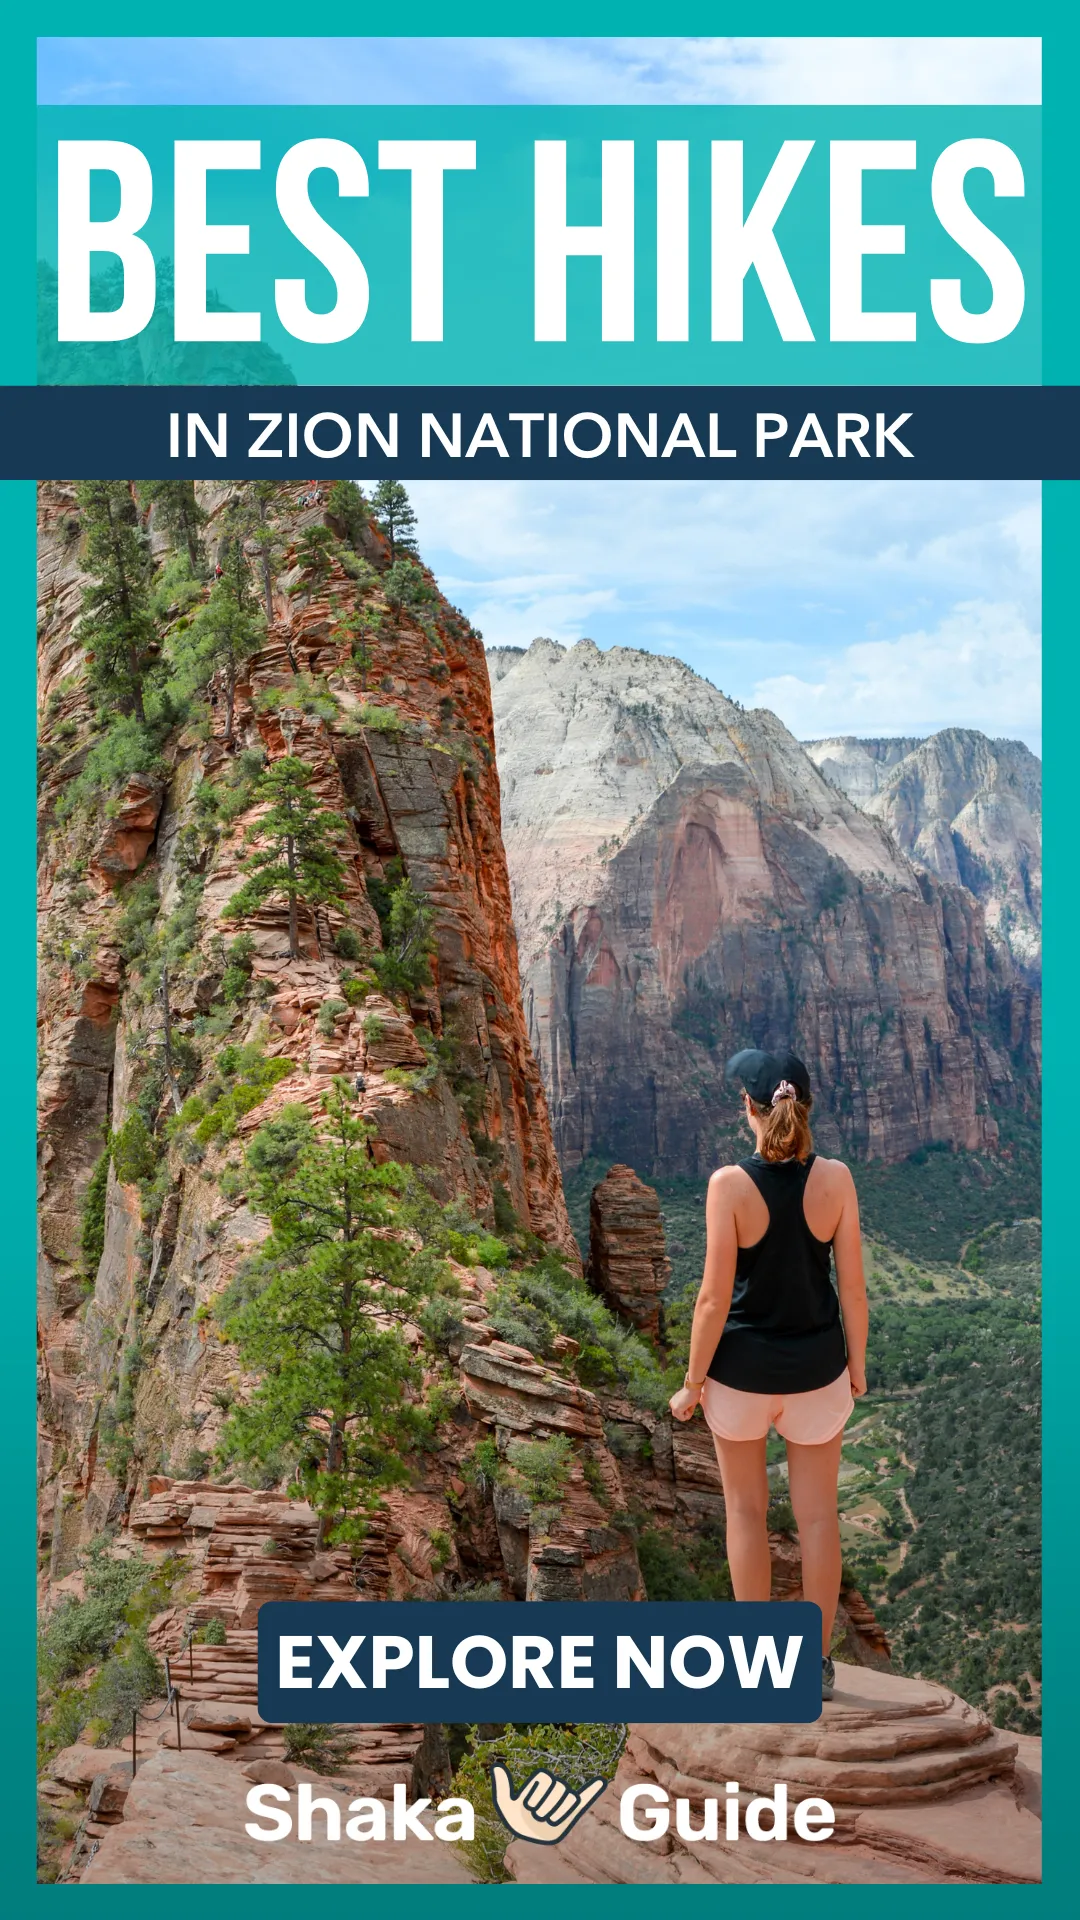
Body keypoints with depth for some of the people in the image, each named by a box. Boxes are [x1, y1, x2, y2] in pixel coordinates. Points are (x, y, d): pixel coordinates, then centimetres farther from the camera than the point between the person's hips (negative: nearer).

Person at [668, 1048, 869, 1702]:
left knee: (746, 1510, 14)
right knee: (818, 1514, 14)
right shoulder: (835, 1179, -11)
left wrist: (693, 1381, -3)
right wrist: (857, 1364, 10)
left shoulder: (730, 1184, -17)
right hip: (817, 1367, 2)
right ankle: (819, 1662, 22)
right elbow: (853, 1286, -5)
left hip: (742, 1369, -2)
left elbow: (715, 1296, -14)